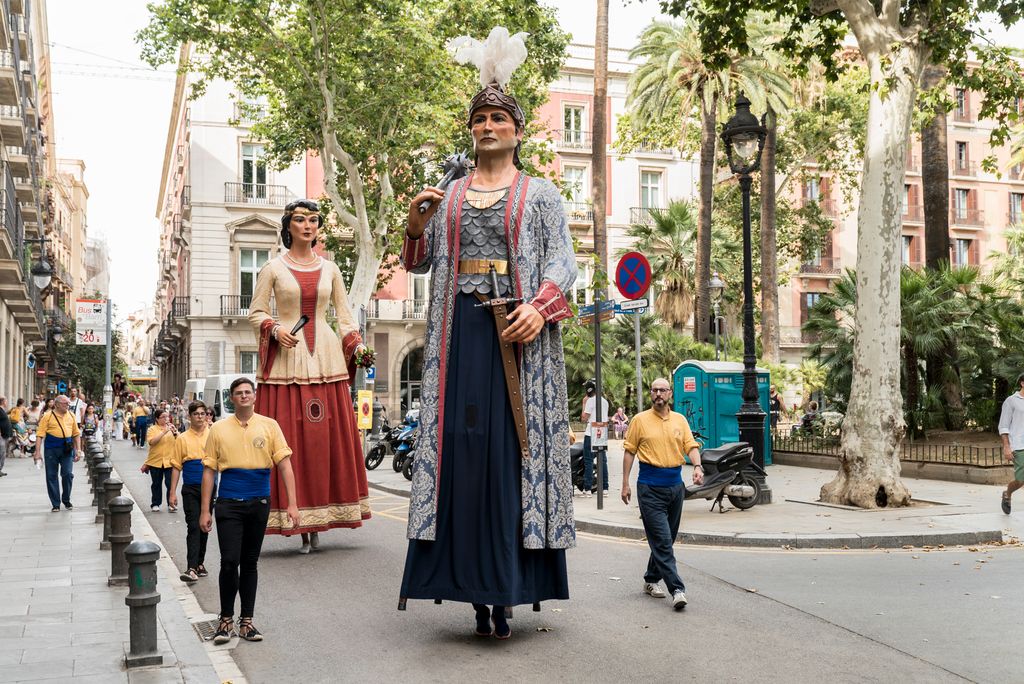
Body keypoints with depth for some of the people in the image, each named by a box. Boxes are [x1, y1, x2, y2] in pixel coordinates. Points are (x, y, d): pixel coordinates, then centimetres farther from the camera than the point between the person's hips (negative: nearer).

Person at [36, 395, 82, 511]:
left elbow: (76, 434, 13)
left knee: (68, 474, -5)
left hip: (67, 449, 2)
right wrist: (37, 452, -12)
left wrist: (78, 450, 7)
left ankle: (66, 500, 15)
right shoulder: (48, 416, -3)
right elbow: (40, 435, -6)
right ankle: (55, 504, 12)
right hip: (51, 449, -2)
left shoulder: (71, 416, 8)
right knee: (51, 476, 3)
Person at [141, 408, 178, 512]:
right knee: (156, 484, 10)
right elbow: (152, 441, -16)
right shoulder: (152, 429, 0)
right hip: (155, 461, -1)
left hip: (169, 461, 1)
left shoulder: (171, 428, 8)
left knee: (170, 483, -6)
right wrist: (164, 432, -22)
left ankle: (171, 504, 1)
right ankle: (155, 504, 20)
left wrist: (175, 432, -15)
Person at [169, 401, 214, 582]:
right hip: (191, 489, -2)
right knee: (193, 527, -9)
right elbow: (176, 466, 3)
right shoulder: (182, 438, 2)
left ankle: (200, 563, 22)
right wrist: (173, 492, -1)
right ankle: (191, 568, -14)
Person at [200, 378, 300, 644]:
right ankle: (226, 619, 11)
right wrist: (205, 511, 0)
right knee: (229, 562, -7)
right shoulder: (219, 429, 3)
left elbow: (284, 464, 0)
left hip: (259, 503, 1)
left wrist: (291, 504, -7)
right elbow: (209, 471, 5)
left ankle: (246, 621, 20)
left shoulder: (269, 426, 2)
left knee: (250, 563, 10)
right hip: (229, 504, -1)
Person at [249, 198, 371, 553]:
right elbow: (256, 312, 5)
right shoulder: (272, 268, 5)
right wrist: (275, 328, -14)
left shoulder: (330, 269, 13)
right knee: (289, 439, -6)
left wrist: (357, 345, -2)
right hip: (287, 358, -3)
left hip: (325, 357, 3)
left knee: (329, 437, -1)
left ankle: (318, 521, 7)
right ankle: (297, 522, -1)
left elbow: (344, 314, 14)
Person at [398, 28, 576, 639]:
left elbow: (563, 260, 0)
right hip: (461, 331, 3)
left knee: (512, 445, -5)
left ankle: (505, 583, 0)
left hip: (518, 333, -3)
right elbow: (419, 263, 15)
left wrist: (540, 307, -18)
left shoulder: (540, 193, 9)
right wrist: (415, 227, -5)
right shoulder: (447, 196, 18)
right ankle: (478, 584, 2)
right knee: (460, 445, -3)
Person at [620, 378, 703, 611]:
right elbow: (629, 451, 1)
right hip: (650, 487, -5)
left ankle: (651, 579, 28)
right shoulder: (640, 420, 0)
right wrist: (625, 483, -2)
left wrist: (697, 466, -17)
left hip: (675, 485, 5)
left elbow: (691, 446, 4)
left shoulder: (680, 420, 10)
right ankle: (677, 589, -12)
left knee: (666, 539, 13)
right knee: (662, 540, -10)